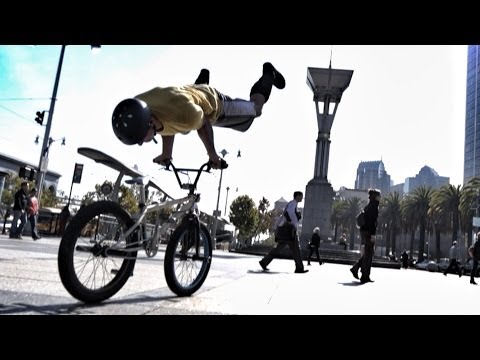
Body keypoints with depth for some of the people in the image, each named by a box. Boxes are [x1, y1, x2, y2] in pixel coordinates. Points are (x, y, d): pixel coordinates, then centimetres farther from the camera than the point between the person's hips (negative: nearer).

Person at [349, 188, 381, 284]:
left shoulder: (368, 206, 16)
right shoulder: (374, 206, -11)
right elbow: (372, 221, -18)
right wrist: (373, 234, -20)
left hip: (363, 231, 9)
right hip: (369, 232, -9)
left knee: (367, 253, 16)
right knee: (368, 254, -2)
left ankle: (355, 268, 15)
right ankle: (365, 276, 3)